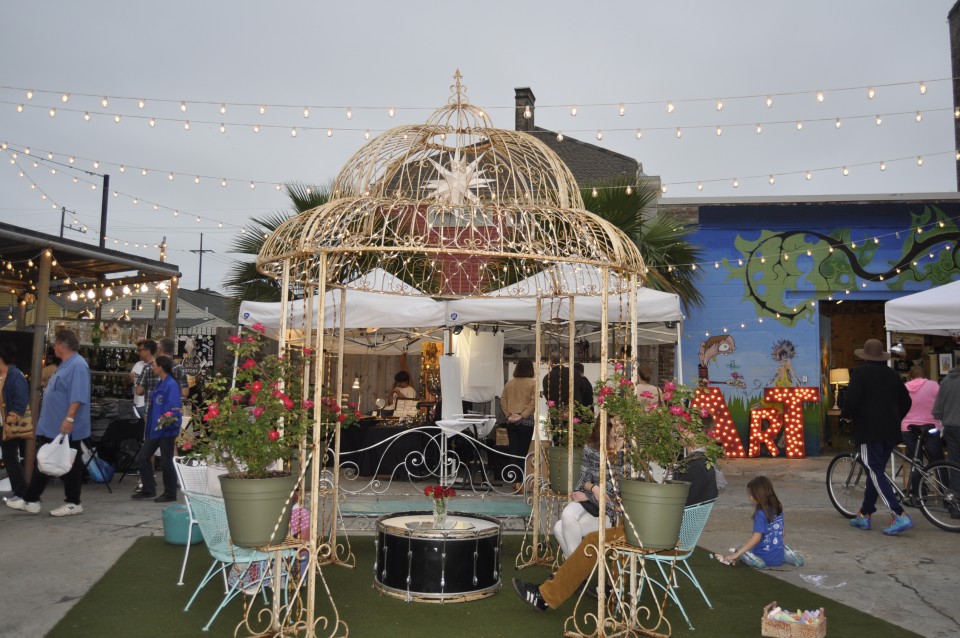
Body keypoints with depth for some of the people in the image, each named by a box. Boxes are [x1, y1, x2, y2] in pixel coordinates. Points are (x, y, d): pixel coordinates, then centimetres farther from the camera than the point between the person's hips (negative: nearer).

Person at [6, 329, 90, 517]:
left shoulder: (77, 366, -19)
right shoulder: (65, 365, 16)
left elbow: (78, 397, -27)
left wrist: (69, 419, -32)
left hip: (67, 429, -10)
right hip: (51, 427, 10)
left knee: (69, 466, 0)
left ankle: (74, 504, 9)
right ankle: (30, 501, 20)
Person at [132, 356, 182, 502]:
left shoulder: (171, 385, -16)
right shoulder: (160, 384, 13)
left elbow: (175, 408, -22)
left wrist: (167, 422, -29)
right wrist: (149, 427, 21)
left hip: (167, 430, -10)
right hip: (155, 429, 10)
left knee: (166, 462, 0)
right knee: (142, 457, 13)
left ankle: (170, 494, 13)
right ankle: (148, 489, 25)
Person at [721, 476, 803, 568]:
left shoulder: (760, 513, -22)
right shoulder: (778, 509, -1)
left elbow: (756, 539, -27)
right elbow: (781, 533, 9)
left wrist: (736, 555, -27)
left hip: (765, 557, -7)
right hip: (779, 557, 7)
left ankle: (757, 561, -12)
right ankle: (793, 556, 10)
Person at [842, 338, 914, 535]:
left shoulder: (860, 372, -7)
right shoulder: (892, 373, 12)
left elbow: (852, 399, -16)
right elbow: (906, 401, 16)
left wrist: (846, 415, 2)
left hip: (869, 430, -7)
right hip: (890, 431, 7)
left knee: (875, 473, -5)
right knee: (876, 471, 14)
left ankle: (900, 516, -16)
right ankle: (864, 515, 21)